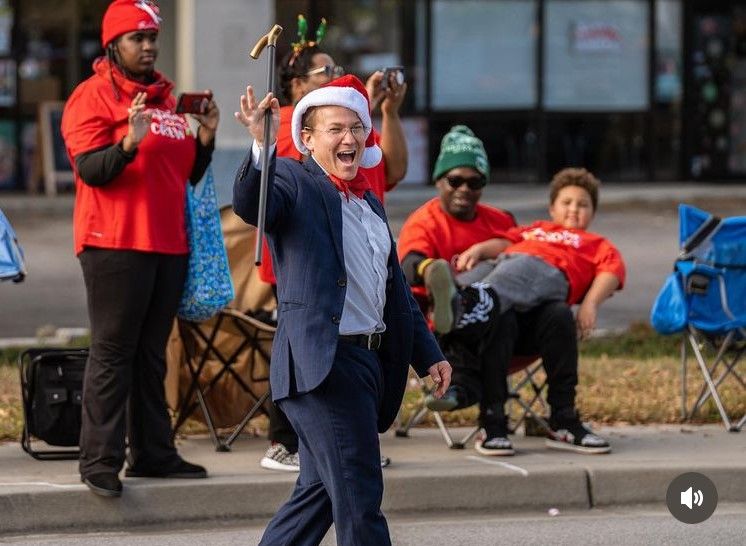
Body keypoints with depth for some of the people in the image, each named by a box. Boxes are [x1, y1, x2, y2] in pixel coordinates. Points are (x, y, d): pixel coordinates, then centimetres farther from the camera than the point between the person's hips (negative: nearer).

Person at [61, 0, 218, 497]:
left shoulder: (167, 98, 19)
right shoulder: (93, 96, -4)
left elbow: (186, 174, 24)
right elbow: (89, 169, -14)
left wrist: (205, 139, 6)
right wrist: (129, 143, -30)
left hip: (168, 244, 7)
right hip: (115, 245, -7)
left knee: (152, 354, 10)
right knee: (113, 353, -8)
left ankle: (153, 453, 14)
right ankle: (100, 460, -8)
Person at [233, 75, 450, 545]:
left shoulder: (371, 203, 20)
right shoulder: (294, 182, -4)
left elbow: (396, 289, 25)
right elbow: (250, 204, -27)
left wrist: (429, 355, 22)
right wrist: (262, 144, -43)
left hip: (371, 362, 9)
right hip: (324, 364, -9)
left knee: (321, 492, 14)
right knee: (358, 498, -10)